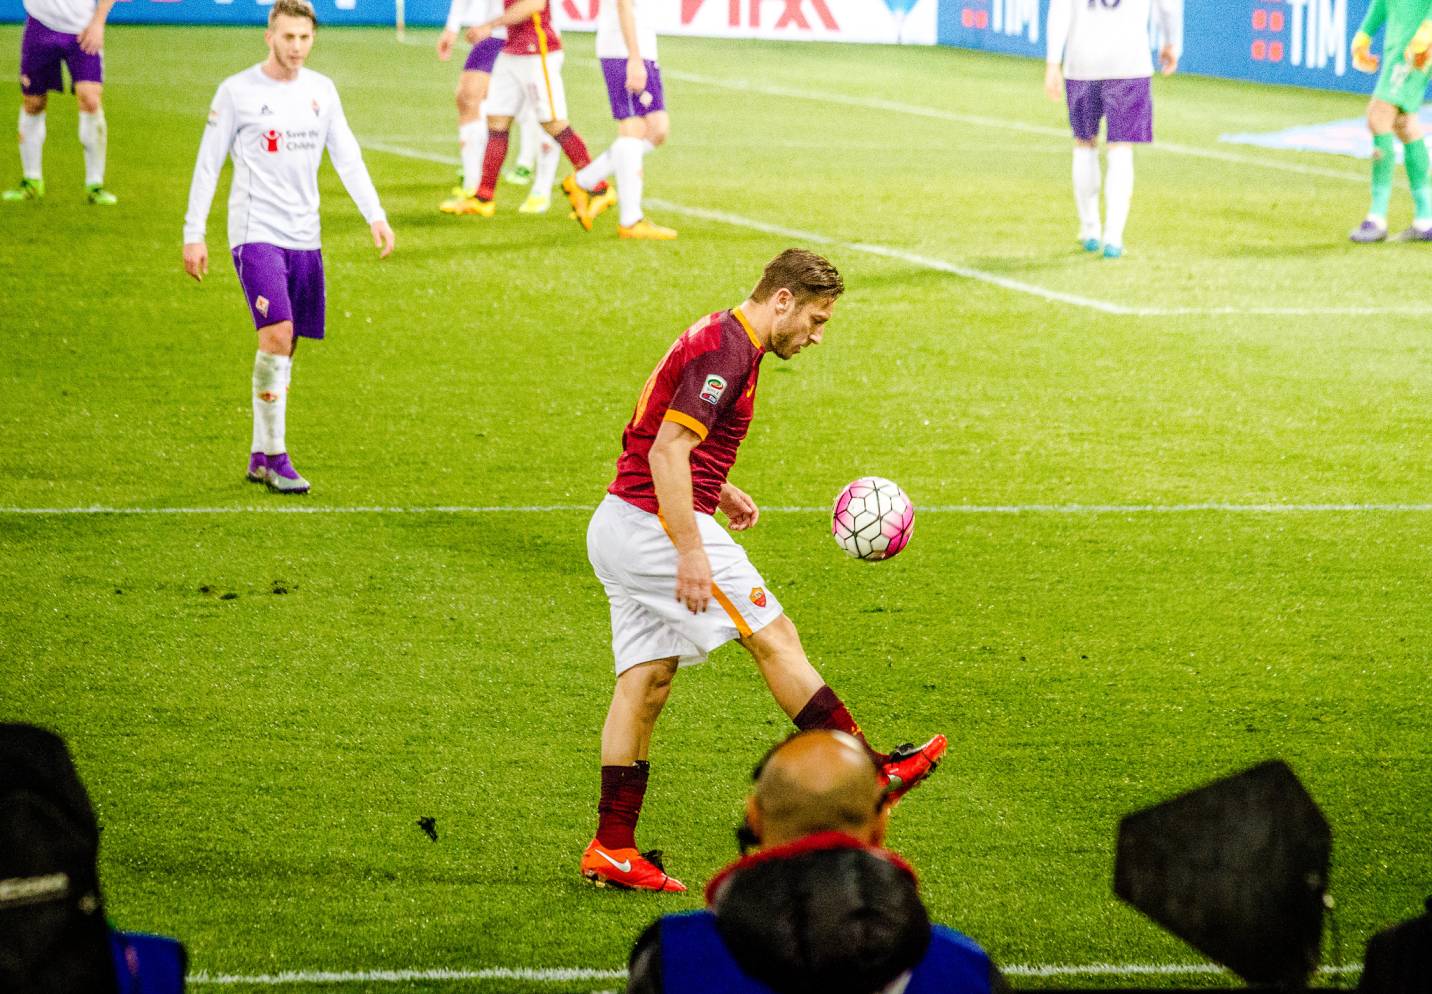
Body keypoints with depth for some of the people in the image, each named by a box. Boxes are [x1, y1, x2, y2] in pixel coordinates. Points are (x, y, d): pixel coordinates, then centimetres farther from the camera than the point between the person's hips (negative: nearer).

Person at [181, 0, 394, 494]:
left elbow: (347, 156, 12)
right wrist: (193, 234, -4)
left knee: (284, 348, 7)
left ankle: (260, 457, 17)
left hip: (304, 236, 5)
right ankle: (274, 457, -12)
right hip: (256, 232, -5)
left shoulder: (321, 91, 9)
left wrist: (376, 217, 1)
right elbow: (208, 164, -1)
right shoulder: (237, 92, -4)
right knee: (277, 334, -18)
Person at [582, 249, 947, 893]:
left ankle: (612, 849, 7)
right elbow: (666, 453, -24)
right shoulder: (727, 351, -16)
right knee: (774, 638, -4)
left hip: (620, 526, 10)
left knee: (646, 682, 8)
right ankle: (870, 773, 2)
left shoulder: (721, 340, 17)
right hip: (657, 525, -10)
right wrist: (690, 551, -26)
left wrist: (720, 492, 20)